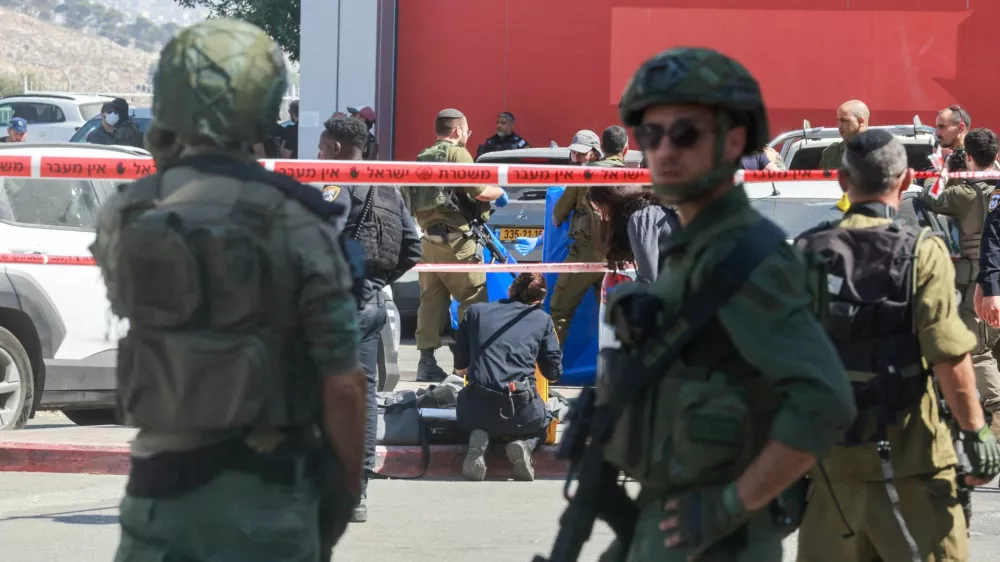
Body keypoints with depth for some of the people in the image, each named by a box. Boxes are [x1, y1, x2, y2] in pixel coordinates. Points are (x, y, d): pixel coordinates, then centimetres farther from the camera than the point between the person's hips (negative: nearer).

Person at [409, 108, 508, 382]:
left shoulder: (424, 158, 18)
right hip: (455, 239, -8)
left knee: (431, 299, 7)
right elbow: (480, 192, -14)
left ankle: (426, 360, 4)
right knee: (473, 298, -1)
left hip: (429, 239, 8)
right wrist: (500, 192, 6)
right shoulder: (457, 154, -7)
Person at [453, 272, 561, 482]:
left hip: (476, 409, 1)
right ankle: (524, 444, 1)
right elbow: (553, 374, 14)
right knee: (543, 419, 35)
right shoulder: (542, 319, 10)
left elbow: (460, 368, 18)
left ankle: (479, 438, 2)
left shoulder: (476, 312, 14)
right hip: (522, 413, -1)